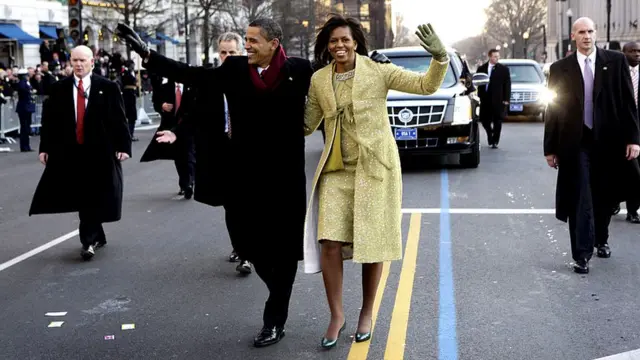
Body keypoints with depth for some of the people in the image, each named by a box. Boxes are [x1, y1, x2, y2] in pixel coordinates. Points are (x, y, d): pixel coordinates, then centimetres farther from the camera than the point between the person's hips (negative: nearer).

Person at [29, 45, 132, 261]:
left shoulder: (108, 88, -1)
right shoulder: (58, 89, 6)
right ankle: (97, 237, 24)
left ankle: (89, 240, 5)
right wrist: (45, 147, 4)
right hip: (69, 152, 3)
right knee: (82, 198, 9)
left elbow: (119, 119, -2)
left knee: (93, 197, -1)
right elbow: (49, 120, 7)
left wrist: (123, 146, -8)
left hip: (99, 152, -3)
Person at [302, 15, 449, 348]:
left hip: (374, 167, -2)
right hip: (336, 170, 2)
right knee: (330, 243, -8)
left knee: (371, 243, 5)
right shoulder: (319, 80, 6)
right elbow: (308, 125, 15)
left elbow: (427, 85, -9)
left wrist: (440, 56, -25)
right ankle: (336, 316, 10)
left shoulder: (378, 72, -5)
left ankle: (367, 314, 24)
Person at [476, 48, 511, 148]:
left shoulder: (504, 69, 1)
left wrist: (506, 99, -7)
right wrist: (478, 97, 0)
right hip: (485, 99, 2)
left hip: (498, 100, -2)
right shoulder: (482, 68, 6)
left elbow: (507, 85, 0)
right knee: (484, 121, 6)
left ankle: (495, 141, 11)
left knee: (497, 121, 1)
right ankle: (490, 134, 33)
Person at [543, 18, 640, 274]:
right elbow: (552, 109, 2)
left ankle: (601, 240, 38)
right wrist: (550, 148, 1)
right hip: (577, 143, -1)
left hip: (609, 141, 1)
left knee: (605, 197, 15)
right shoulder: (560, 68, 2)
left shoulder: (616, 61, 2)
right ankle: (581, 255, 3)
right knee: (581, 201, -3)